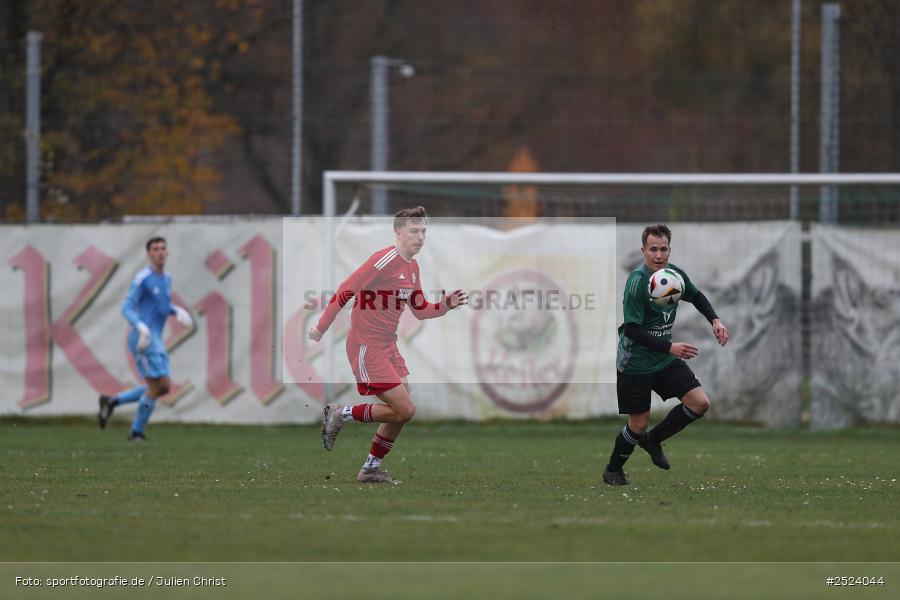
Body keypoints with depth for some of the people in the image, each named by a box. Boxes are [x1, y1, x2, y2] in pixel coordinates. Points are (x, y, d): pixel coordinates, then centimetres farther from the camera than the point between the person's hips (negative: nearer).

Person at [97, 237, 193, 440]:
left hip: (155, 341, 9)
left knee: (163, 388, 7)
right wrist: (141, 326, -30)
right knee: (158, 387, -11)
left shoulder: (166, 278, 15)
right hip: (142, 339, -9)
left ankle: (112, 402, 15)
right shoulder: (142, 278, -10)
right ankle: (136, 432, 3)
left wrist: (178, 311, 7)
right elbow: (127, 308, -13)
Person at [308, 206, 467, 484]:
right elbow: (346, 291, -17)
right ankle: (343, 414, 3)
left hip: (388, 346, 9)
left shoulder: (413, 268, 11)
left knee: (401, 411, 9)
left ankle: (371, 469, 22)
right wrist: (321, 328, -15)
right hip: (366, 346, -9)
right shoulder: (386, 260, -18)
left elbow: (420, 310, 19)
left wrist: (445, 306, -1)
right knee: (404, 409, -13)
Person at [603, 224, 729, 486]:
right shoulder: (637, 282, -24)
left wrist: (715, 320, 4)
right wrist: (670, 347, -31)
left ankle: (653, 440, 16)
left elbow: (696, 296, 19)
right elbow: (632, 330, -26)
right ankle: (613, 470, 28)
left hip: (666, 361, 6)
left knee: (700, 403, -6)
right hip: (635, 364, -6)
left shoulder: (675, 274, -3)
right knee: (639, 425, 1)